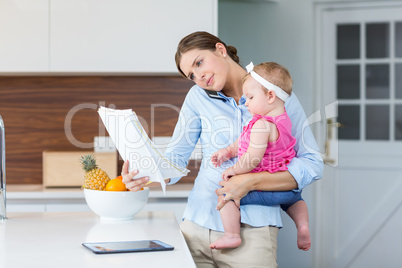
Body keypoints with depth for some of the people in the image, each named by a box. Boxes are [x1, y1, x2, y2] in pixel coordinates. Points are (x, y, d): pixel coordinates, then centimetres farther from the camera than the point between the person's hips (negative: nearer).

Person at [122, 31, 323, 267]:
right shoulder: (199, 97, 10)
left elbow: (313, 164, -5)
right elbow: (177, 155, 8)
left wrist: (250, 182, -17)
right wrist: (145, 175, -14)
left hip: (251, 229, -2)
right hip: (197, 226, 3)